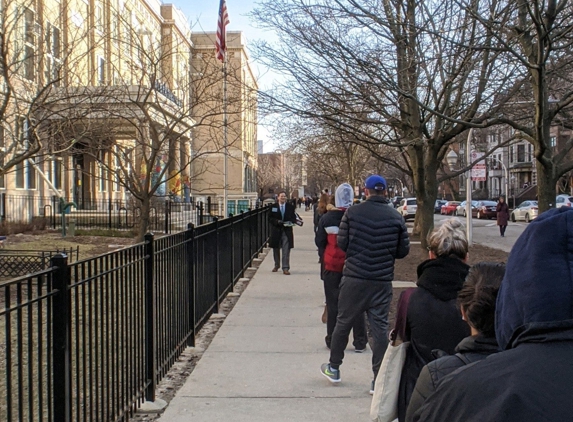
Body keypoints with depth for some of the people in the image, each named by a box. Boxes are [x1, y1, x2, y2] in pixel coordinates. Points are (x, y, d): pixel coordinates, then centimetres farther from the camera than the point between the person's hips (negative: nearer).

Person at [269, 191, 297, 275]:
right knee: (276, 249, 14)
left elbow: (294, 218, 7)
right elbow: (270, 218, 2)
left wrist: (291, 222, -13)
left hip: (287, 231, -1)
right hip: (276, 230, 1)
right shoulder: (273, 207, 3)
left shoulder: (290, 206, 4)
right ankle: (276, 265, 33)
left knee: (286, 250, -8)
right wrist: (277, 221, -15)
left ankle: (285, 268, -6)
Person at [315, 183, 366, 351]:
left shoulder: (326, 218, -6)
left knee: (333, 304, 8)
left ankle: (332, 341, 14)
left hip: (332, 266, 0)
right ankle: (360, 342, 13)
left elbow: (319, 241, 2)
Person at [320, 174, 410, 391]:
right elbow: (403, 250, 2)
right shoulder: (396, 217, -2)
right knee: (379, 328, 6)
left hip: (354, 277, -1)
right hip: (382, 281, 1)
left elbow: (341, 243, -3)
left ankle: (334, 368, 27)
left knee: (343, 322, 14)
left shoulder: (352, 213, -6)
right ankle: (379, 379, 9)